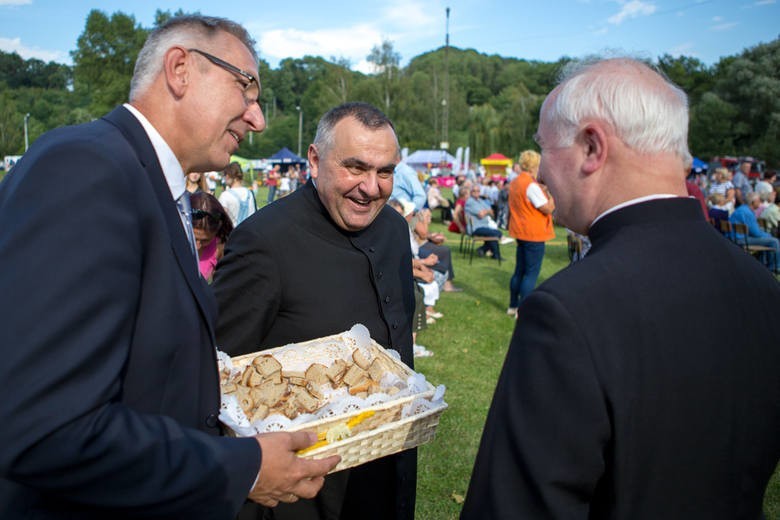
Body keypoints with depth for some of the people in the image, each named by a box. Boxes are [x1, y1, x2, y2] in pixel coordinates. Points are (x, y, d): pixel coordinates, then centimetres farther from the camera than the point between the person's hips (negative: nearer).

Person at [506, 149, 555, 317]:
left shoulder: (515, 182, 10)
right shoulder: (531, 185, -19)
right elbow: (548, 208, -16)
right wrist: (551, 194, -5)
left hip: (521, 232, 9)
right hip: (533, 234, -9)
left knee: (520, 270, 17)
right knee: (531, 273, -3)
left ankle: (513, 306, 25)